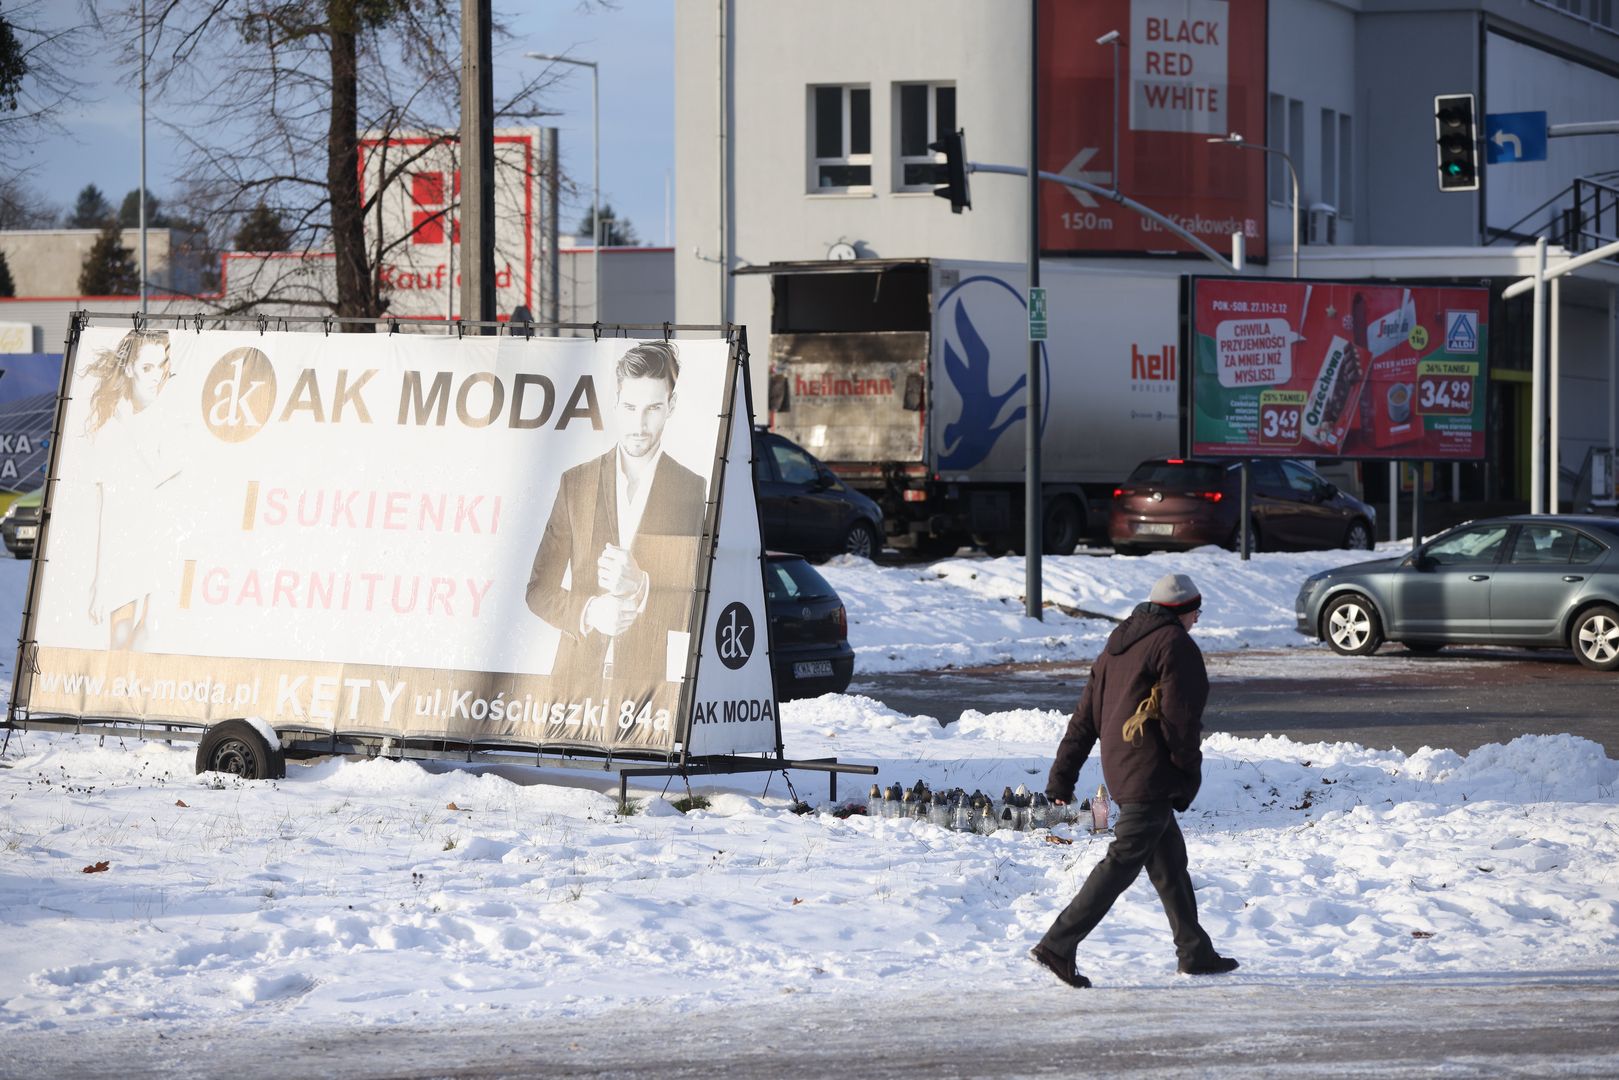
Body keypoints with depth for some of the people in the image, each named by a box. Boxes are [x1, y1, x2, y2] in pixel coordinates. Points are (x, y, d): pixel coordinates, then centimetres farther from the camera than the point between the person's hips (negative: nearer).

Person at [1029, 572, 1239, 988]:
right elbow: (1180, 716, -15)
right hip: (1152, 774, -9)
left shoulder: (1118, 645, 18)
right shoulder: (1175, 644, -8)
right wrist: (1190, 774, -4)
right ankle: (1058, 944, -16)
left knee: (1170, 862, 17)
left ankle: (1195, 952, 23)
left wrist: (1062, 777, 15)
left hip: (1119, 767, 9)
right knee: (1123, 860, -10)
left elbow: (1085, 716, 16)